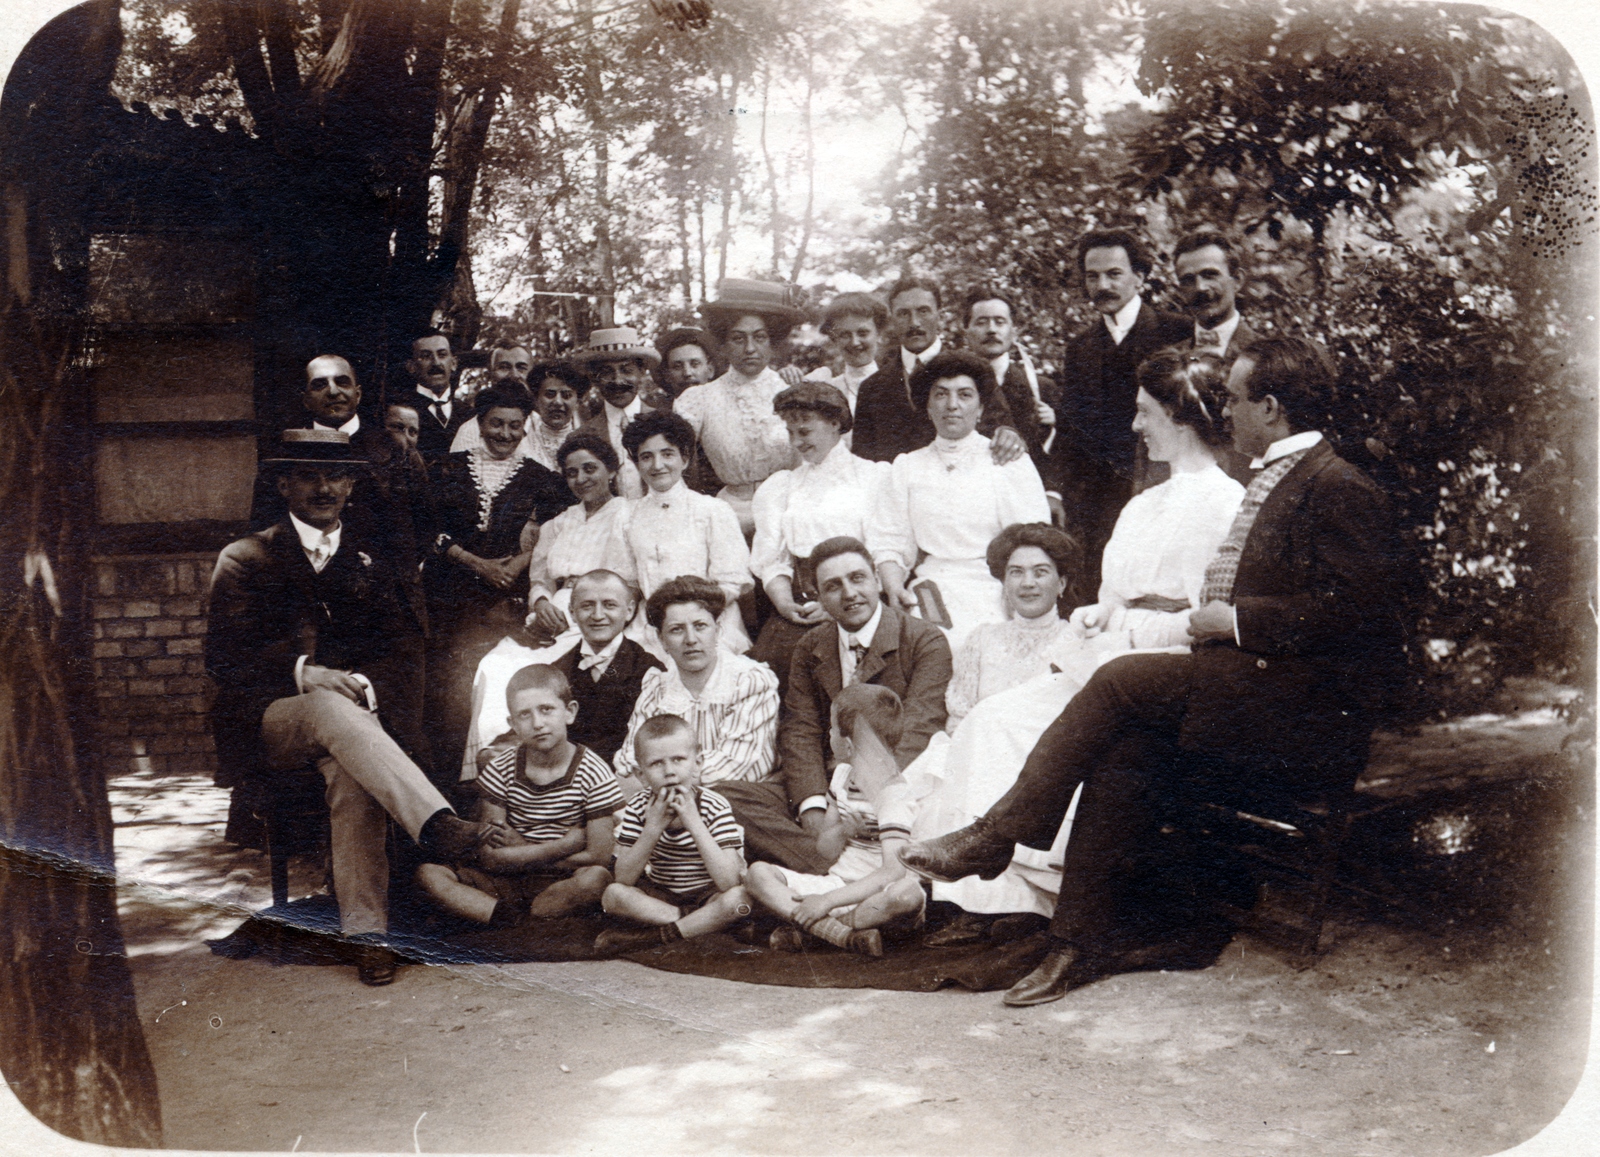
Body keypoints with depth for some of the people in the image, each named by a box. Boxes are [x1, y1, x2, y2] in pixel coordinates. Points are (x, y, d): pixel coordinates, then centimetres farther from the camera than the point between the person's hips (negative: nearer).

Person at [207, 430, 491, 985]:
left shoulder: (373, 561, 18)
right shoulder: (244, 559, 11)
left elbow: (404, 647, 9)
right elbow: (223, 657, -1)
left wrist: (366, 683, -14)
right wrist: (304, 673, -18)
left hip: (347, 711, 2)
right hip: (272, 721, -2)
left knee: (350, 770, -33)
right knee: (332, 708, -37)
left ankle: (365, 930, -32)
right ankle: (436, 823, -51)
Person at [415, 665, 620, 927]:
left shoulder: (594, 774, -7)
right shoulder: (500, 770, -3)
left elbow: (598, 856, -11)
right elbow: (489, 857, -9)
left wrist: (521, 853, -6)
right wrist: (564, 846, -14)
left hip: (561, 885, -2)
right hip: (506, 885, 2)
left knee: (596, 879, -35)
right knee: (428, 872, -17)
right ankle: (517, 920, -29)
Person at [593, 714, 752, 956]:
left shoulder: (714, 807, -18)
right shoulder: (639, 808, -10)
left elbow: (728, 882, -30)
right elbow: (623, 879, -16)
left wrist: (694, 823, -33)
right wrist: (653, 828, -27)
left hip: (708, 897, -3)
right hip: (660, 895, 3)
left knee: (738, 899, -33)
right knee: (613, 895, -22)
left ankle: (653, 936, -23)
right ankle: (699, 923, -19)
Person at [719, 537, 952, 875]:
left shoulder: (926, 641, -1)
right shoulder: (811, 648, 14)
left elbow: (912, 734, -12)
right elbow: (800, 732, 5)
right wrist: (813, 808, -15)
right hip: (829, 785, 5)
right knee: (725, 796, -20)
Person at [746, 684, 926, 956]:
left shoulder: (894, 792, -16)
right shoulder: (842, 773, 8)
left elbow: (893, 871, -27)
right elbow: (827, 851, 10)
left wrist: (828, 901, -27)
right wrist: (842, 830, -14)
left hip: (876, 894, -7)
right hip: (838, 881, 7)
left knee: (909, 894, -40)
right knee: (758, 873, -11)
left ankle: (811, 927, -25)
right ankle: (843, 935, -28)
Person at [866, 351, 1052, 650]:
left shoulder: (1008, 462, 8)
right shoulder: (907, 466, 17)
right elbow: (887, 541, 10)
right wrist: (895, 589, -10)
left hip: (990, 596, -1)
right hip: (927, 596, 2)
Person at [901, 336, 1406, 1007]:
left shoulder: (1339, 488, -9)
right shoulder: (1276, 481, 20)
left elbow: (1354, 611, -19)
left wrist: (1236, 621, -14)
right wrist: (1210, 615, 4)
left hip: (1308, 712, -8)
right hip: (1255, 692, 8)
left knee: (1122, 681, -20)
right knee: (1123, 751, -14)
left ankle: (994, 838, -12)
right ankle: (1083, 943, -10)